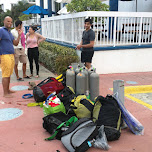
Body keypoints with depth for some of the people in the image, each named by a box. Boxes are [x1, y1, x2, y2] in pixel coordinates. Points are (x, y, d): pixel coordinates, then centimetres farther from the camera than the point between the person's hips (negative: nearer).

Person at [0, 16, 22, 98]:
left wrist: (19, 35, 7)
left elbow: (15, 43, 18)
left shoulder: (10, 32, 21)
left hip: (11, 55, 8)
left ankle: (7, 90, 22)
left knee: (9, 74, 12)